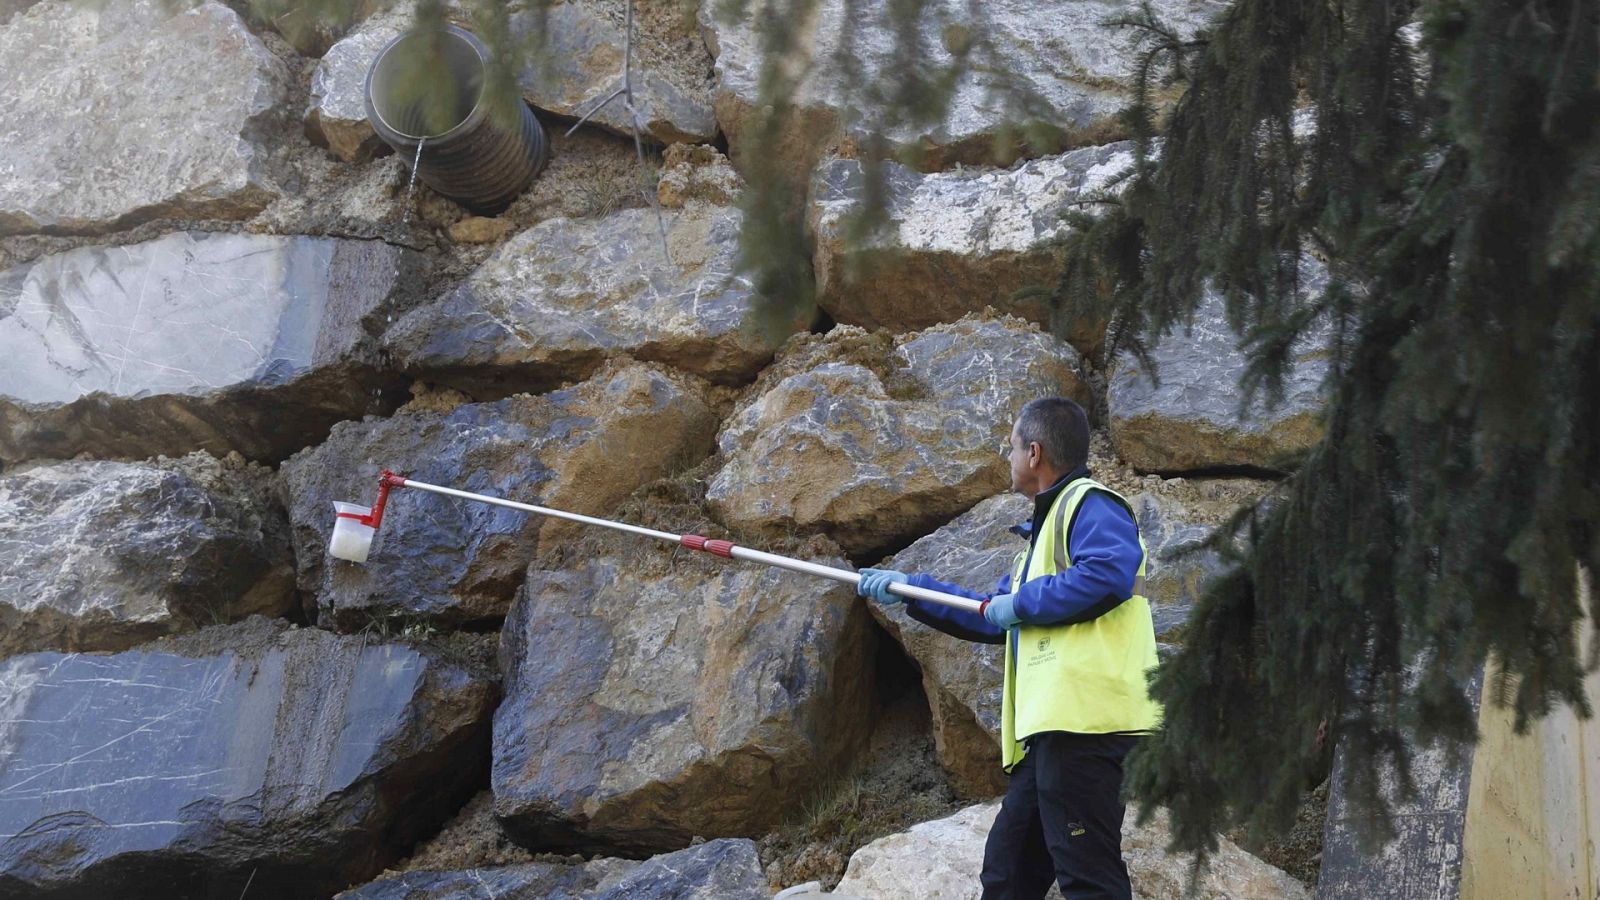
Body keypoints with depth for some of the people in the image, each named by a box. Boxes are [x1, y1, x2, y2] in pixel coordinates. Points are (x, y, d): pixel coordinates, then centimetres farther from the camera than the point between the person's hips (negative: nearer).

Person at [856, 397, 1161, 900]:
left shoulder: (1090, 504, -3)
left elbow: (1109, 572, -24)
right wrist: (909, 591, 29)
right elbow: (993, 620, 32)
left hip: (1085, 719, -11)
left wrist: (1022, 603, -12)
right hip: (1054, 729, 11)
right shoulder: (1048, 524, 28)